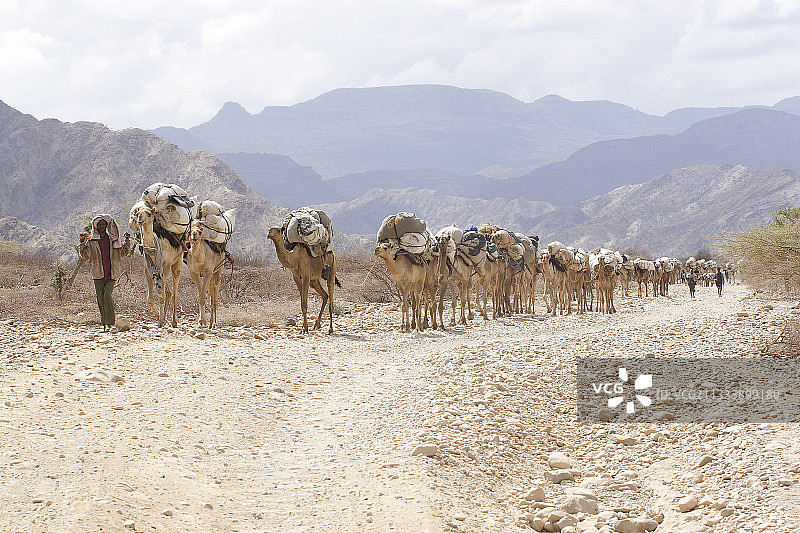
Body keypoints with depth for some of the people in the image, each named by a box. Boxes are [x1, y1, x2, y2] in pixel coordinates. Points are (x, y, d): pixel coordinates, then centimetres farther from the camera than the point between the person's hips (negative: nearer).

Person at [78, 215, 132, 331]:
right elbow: (84, 256, 2)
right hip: (98, 274, 1)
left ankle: (110, 322, -14)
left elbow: (124, 253, 18)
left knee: (107, 294, -17)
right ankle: (104, 323, 11)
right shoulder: (91, 241, 8)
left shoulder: (113, 239, 11)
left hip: (111, 274, -1)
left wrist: (127, 241, 6)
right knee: (100, 298, 2)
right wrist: (82, 243, -7)